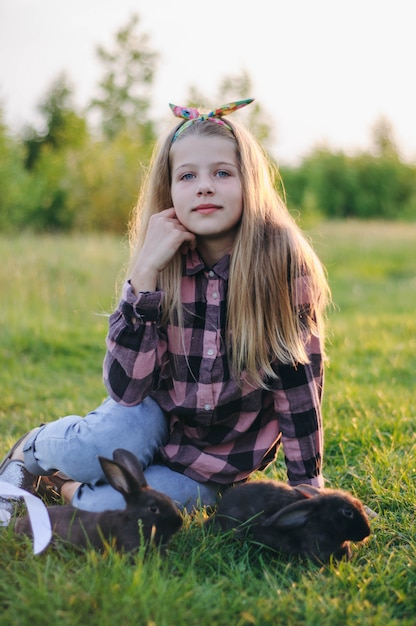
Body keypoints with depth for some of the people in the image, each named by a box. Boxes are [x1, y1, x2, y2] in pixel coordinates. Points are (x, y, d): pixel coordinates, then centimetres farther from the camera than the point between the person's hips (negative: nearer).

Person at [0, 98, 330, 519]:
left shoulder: (282, 261, -21)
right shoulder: (165, 264, -13)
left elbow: (299, 377, -14)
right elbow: (125, 389, -23)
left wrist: (307, 485, -12)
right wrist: (145, 271, -29)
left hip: (222, 460, -2)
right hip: (161, 417, 2)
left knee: (107, 508, -26)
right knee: (91, 447, -30)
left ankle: (66, 486, 9)